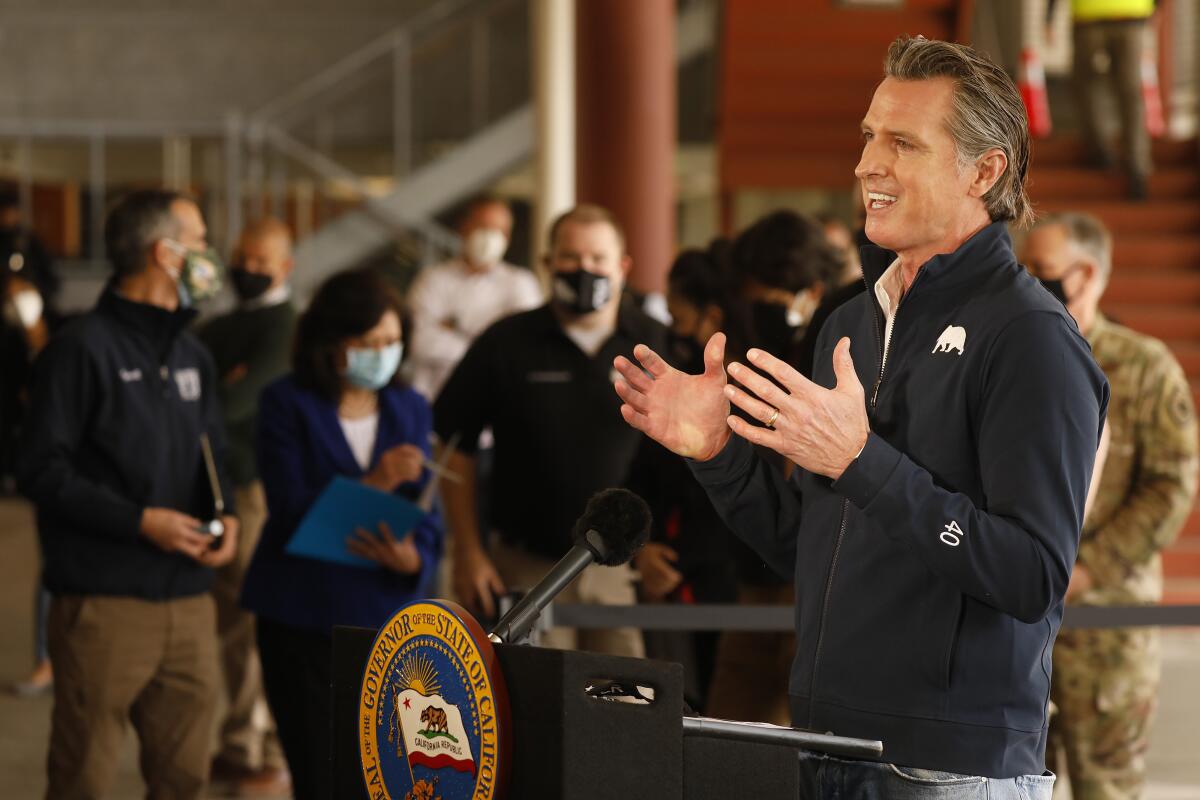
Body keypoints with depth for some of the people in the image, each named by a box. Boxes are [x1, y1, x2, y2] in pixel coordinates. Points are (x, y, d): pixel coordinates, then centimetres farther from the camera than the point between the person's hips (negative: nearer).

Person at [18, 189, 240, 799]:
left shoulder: (192, 355, 16)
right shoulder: (83, 349, -8)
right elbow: (42, 470, -11)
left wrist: (225, 515, 0)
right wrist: (140, 521, -18)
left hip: (188, 601, 7)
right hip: (104, 604, -7)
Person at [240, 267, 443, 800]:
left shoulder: (409, 410, 10)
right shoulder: (286, 405, -2)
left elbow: (428, 515, 3)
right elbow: (290, 510, -14)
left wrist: (413, 557, -20)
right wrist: (373, 484, -26)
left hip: (387, 616, 3)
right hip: (302, 620, -3)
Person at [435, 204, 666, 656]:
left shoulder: (656, 345, 3)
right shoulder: (506, 344, 3)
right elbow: (455, 446, 6)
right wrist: (468, 552, 1)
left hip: (625, 567, 0)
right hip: (528, 566, 0)